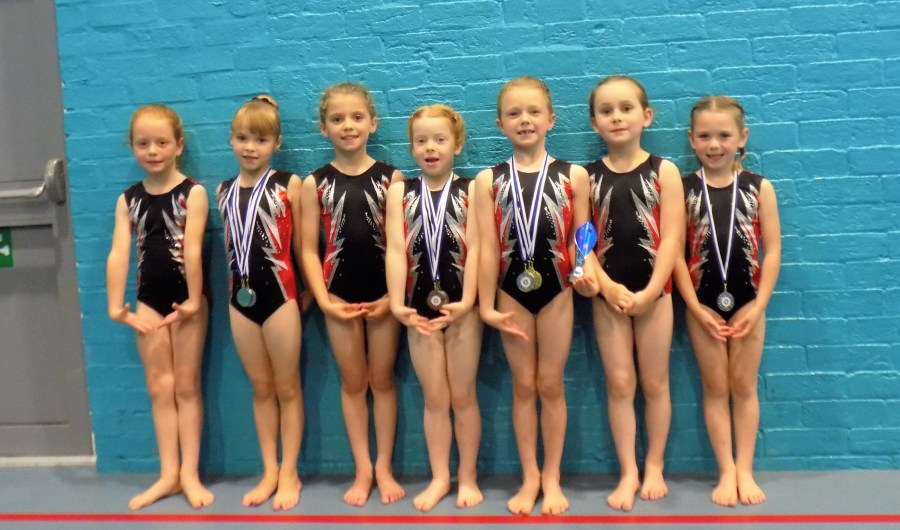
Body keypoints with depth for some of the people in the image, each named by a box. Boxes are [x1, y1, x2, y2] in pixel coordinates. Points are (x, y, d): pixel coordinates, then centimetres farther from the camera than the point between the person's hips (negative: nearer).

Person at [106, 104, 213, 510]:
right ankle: (169, 473, 18)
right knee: (159, 388, 9)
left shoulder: (192, 193, -10)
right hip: (148, 301, 4)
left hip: (185, 298, -4)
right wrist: (116, 306, -11)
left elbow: (193, 250, -15)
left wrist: (193, 300, -18)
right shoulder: (128, 199, 3)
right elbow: (118, 253, -5)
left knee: (186, 386, 6)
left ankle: (189, 473, 15)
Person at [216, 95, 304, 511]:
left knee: (287, 388, 8)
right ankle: (269, 472, 25)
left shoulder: (289, 184, -7)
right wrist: (234, 291, 12)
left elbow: (301, 245, -4)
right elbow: (229, 247, 14)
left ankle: (289, 474, 19)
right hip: (241, 298, 4)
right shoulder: (224, 191, 6)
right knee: (261, 388, 14)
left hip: (279, 295, -4)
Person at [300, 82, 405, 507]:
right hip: (340, 295, 1)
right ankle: (363, 469, 23)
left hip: (384, 293, -1)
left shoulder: (391, 178, -4)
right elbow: (309, 249, -2)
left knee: (382, 380, 11)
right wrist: (323, 298, -10)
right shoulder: (315, 183, -2)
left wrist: (395, 295, -10)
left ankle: (384, 467, 24)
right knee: (352, 382, 12)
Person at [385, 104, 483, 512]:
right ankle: (439, 477, 22)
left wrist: (467, 300, -21)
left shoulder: (471, 190, -1)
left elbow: (474, 247, -9)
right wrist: (397, 303, -16)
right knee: (434, 397, 10)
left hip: (460, 305, -1)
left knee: (462, 395, 8)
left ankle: (467, 477, 22)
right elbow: (396, 249, -6)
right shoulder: (400, 192, 3)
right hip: (420, 305, 2)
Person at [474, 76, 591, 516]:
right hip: (512, 292, 1)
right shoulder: (488, 180, -2)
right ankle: (529, 476, 24)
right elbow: (488, 247, -4)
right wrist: (487, 306, -5)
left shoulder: (573, 176, -3)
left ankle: (552, 476, 24)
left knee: (551, 384, 10)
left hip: (556, 290, 0)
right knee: (523, 385, 11)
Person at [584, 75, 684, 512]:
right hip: (608, 293, 1)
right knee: (619, 383, 6)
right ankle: (628, 472, 16)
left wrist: (650, 291, -14)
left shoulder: (664, 171, -2)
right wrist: (607, 286, -14)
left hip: (653, 290, 0)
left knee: (654, 382, 9)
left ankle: (654, 467, 25)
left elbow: (672, 237, -7)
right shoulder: (587, 177, 1)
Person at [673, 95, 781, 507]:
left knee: (744, 386, 10)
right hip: (703, 304, 0)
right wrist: (696, 307, -11)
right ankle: (726, 472, 17)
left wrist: (758, 305, -8)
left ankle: (745, 470, 21)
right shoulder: (683, 190, -6)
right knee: (715, 387, 8)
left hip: (748, 302, 1)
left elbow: (772, 250, -3)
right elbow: (676, 252, -8)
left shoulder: (759, 188, -3)